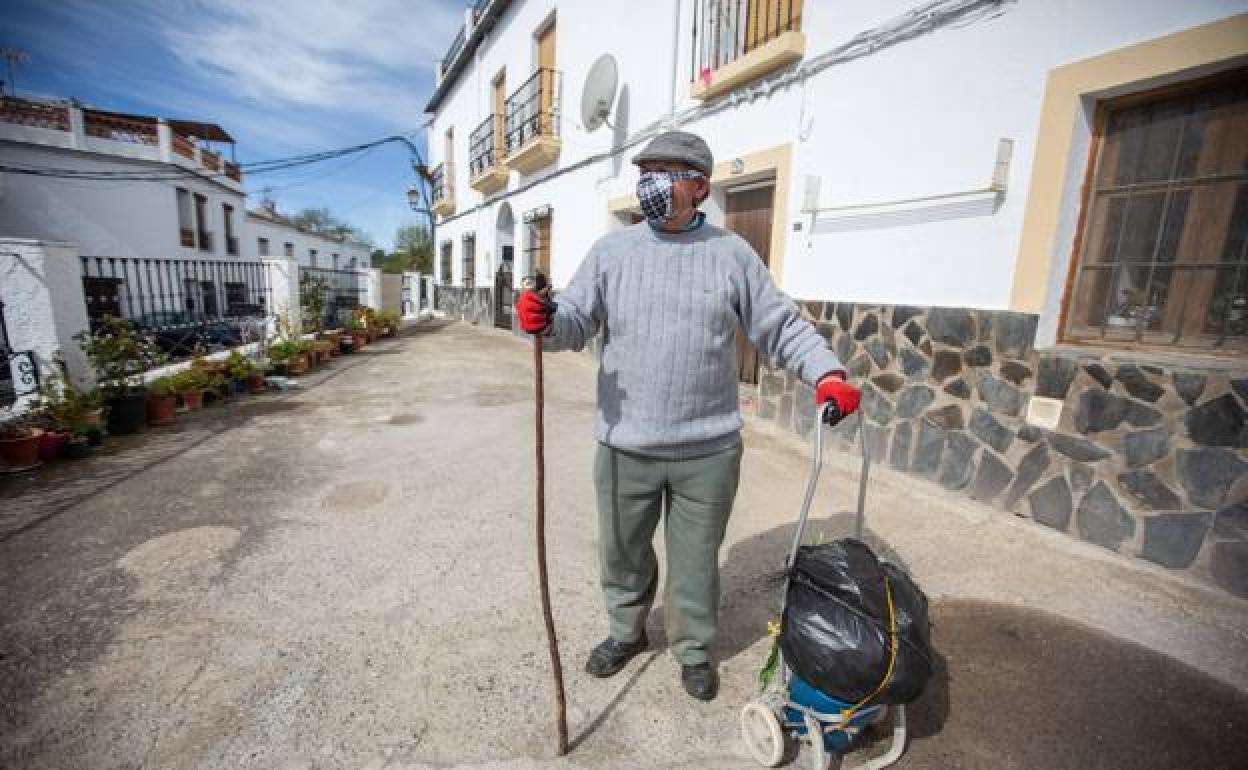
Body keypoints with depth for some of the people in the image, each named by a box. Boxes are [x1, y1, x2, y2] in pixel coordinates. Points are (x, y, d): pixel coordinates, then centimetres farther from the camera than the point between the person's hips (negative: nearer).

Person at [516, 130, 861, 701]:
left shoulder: (732, 253, 2)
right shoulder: (611, 250, 3)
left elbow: (781, 327, 3)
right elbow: (576, 322, -3)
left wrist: (827, 374, -11)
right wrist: (545, 320, -26)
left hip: (708, 451, -1)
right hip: (624, 446, 2)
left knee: (696, 559, 16)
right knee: (621, 551, 20)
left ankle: (693, 649, 43)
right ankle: (627, 631, 49)